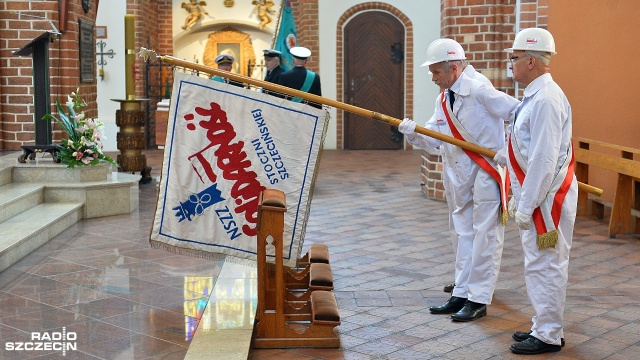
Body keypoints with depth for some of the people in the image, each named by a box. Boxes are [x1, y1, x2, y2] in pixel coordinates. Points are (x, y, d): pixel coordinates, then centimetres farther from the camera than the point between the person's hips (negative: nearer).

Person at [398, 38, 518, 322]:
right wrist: (413, 132, -14)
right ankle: (461, 295, 26)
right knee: (465, 237, 16)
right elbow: (433, 139, 5)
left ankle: (478, 301, 6)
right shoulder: (443, 101, 9)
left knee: (484, 239, -1)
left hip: (487, 173, -8)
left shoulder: (479, 92, -15)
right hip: (461, 176, 9)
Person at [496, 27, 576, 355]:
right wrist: (500, 156, 34)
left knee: (544, 265, -2)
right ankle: (542, 325, 30)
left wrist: (525, 207, -22)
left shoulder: (546, 100, -22)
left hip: (547, 196, -10)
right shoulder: (534, 96, 11)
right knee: (539, 264, 18)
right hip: (535, 195, 10)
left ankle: (548, 336, 9)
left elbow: (543, 161, -25)